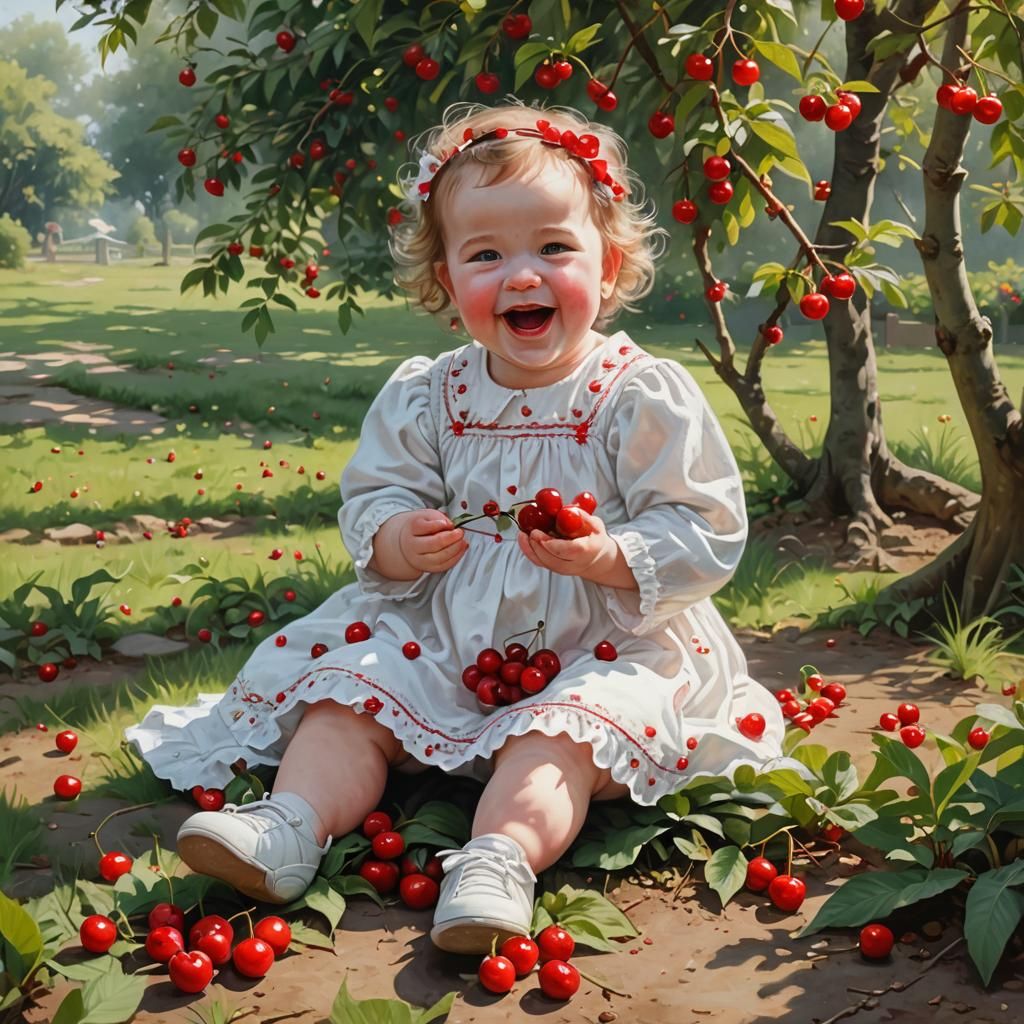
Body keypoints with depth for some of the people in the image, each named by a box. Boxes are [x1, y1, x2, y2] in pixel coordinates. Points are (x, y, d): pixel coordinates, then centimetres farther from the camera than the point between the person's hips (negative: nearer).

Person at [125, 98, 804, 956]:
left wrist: (609, 555, -28)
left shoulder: (646, 397, -10)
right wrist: (394, 541, -16)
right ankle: (294, 822, -25)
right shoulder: (423, 399, 4)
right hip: (445, 642, 5)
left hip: (604, 648, -4)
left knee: (563, 729, -32)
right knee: (348, 689, -13)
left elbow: (709, 536, -11)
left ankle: (500, 857, -47)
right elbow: (371, 496, 8)